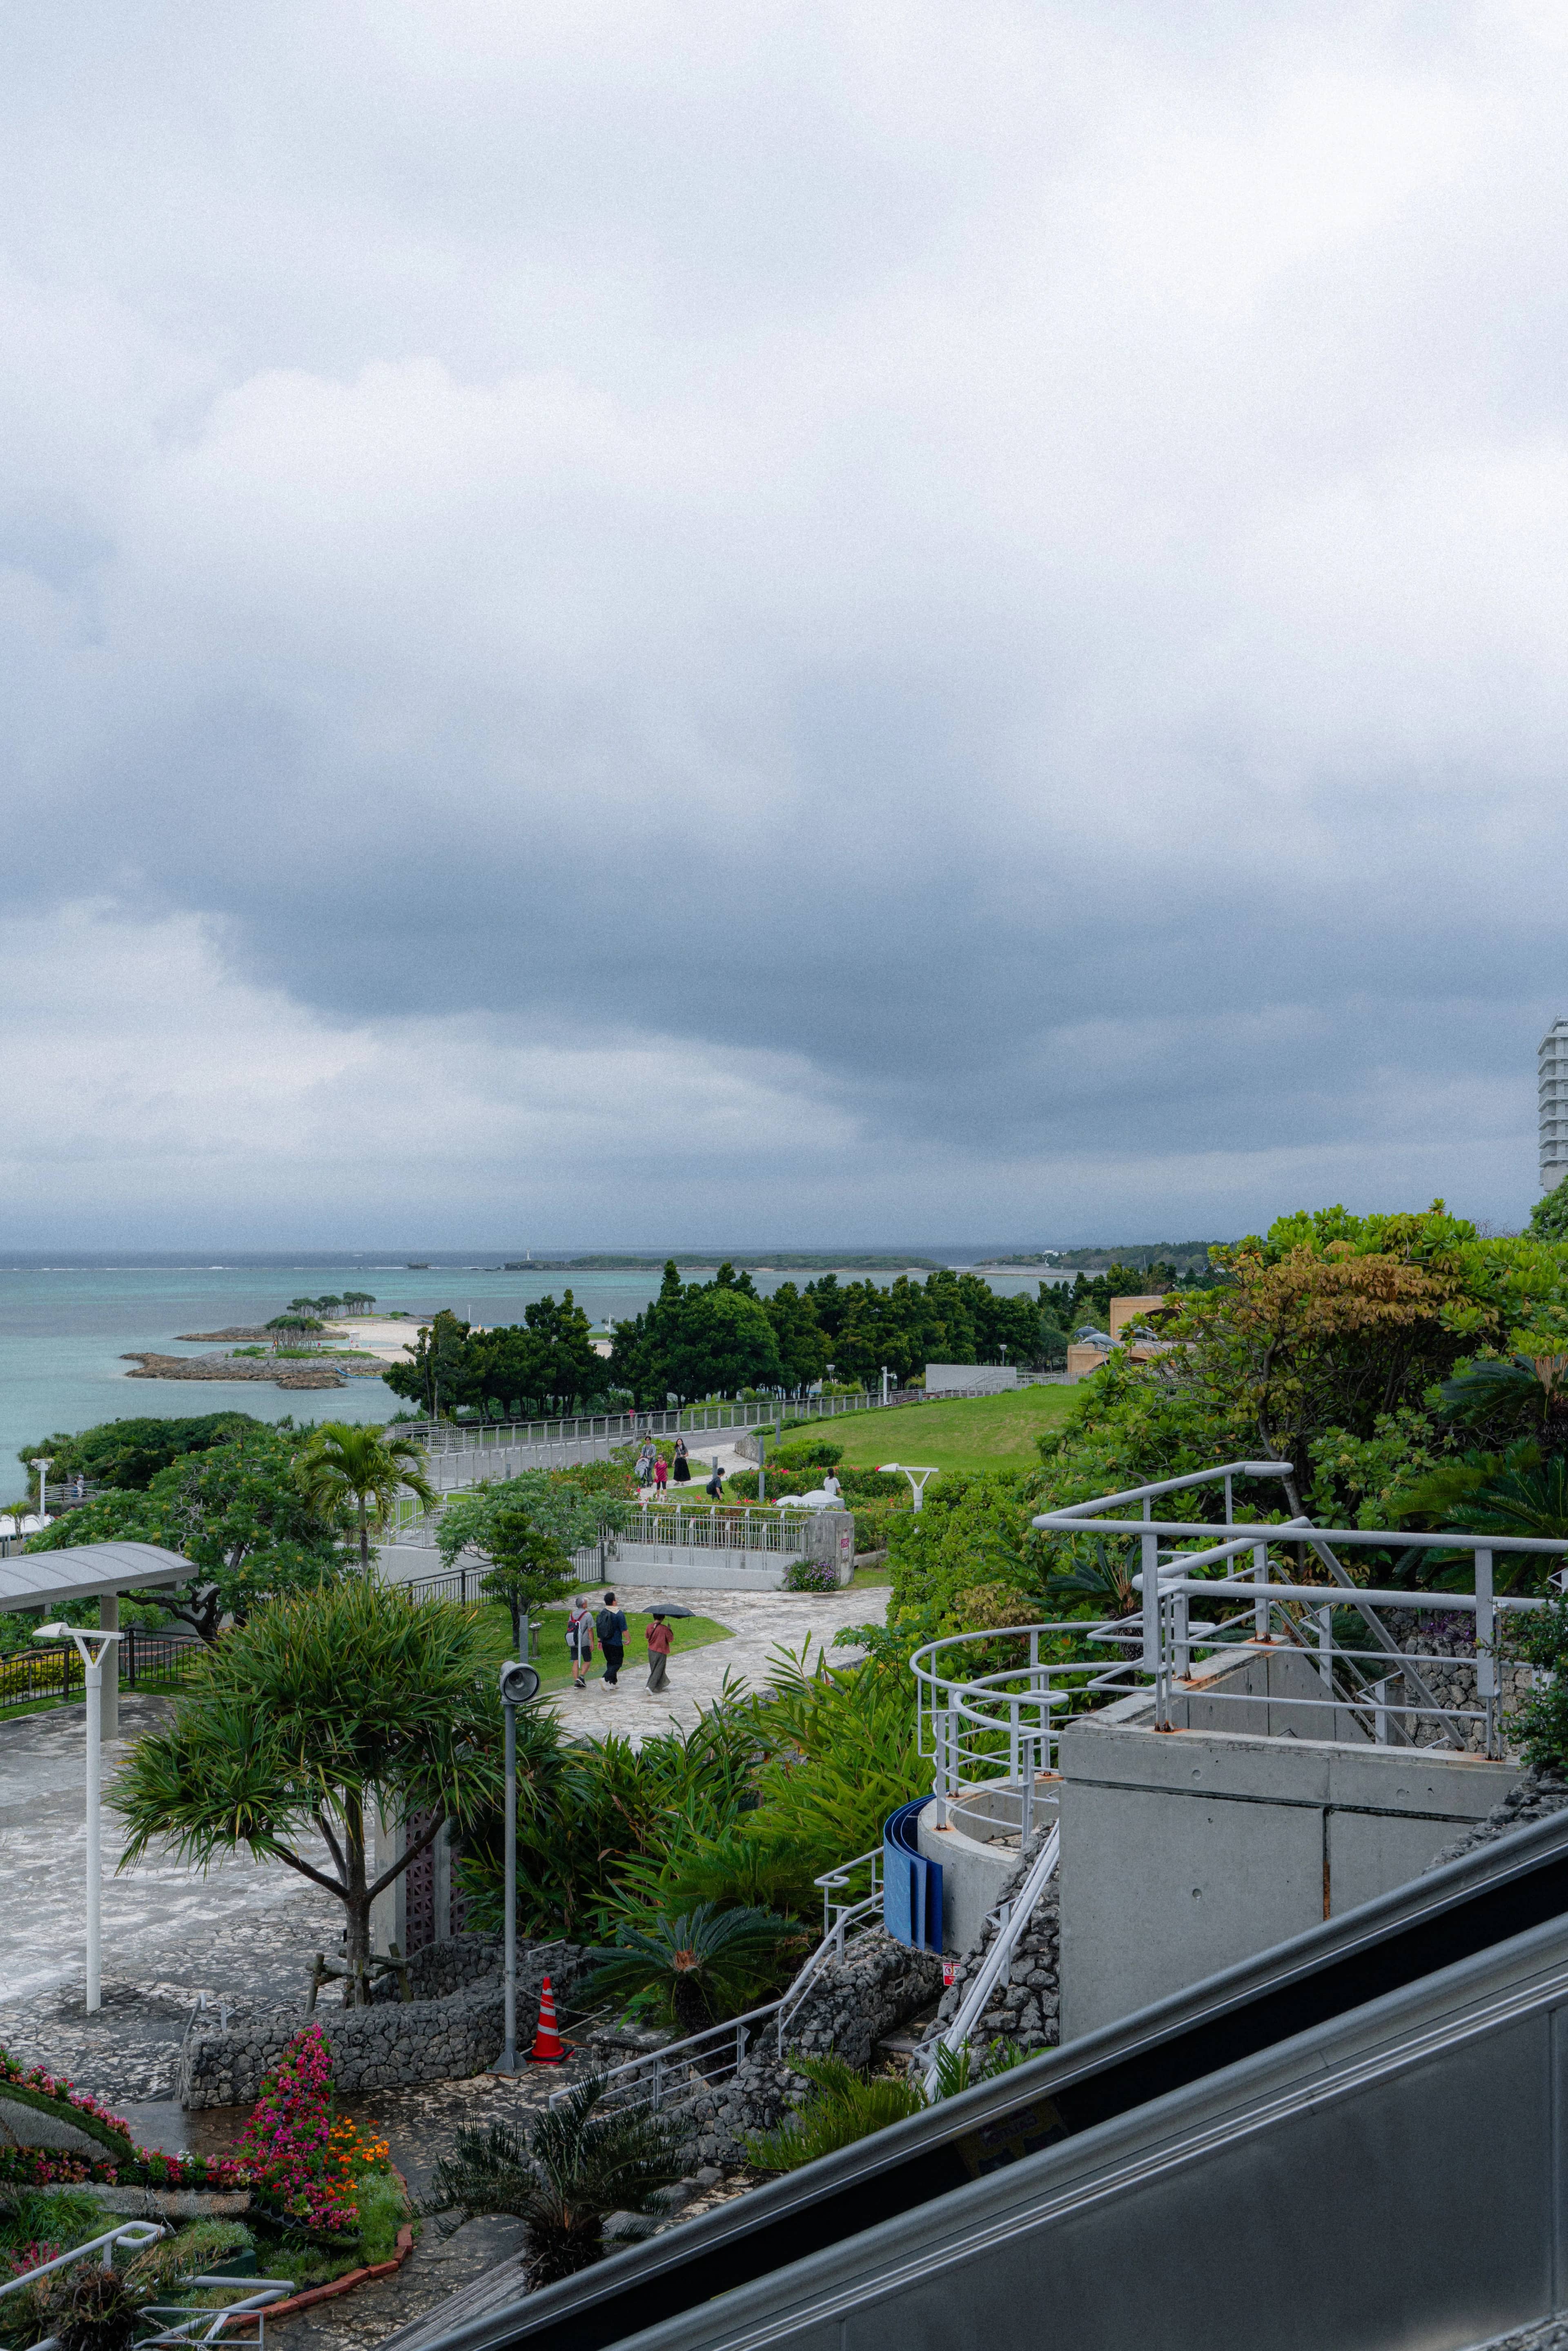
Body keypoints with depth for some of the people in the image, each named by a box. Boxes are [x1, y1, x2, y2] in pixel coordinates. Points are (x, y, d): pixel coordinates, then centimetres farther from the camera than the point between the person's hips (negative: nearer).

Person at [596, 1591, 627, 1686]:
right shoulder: (619, 1614, -14)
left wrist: (600, 1641, 20)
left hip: (605, 1643, 7)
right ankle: (606, 1679, -20)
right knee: (617, 1663, -1)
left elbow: (599, 1628, 12)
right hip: (616, 1643, -7)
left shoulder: (602, 1613, 6)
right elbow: (624, 1630, -13)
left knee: (610, 1662, 18)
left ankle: (614, 1683, 20)